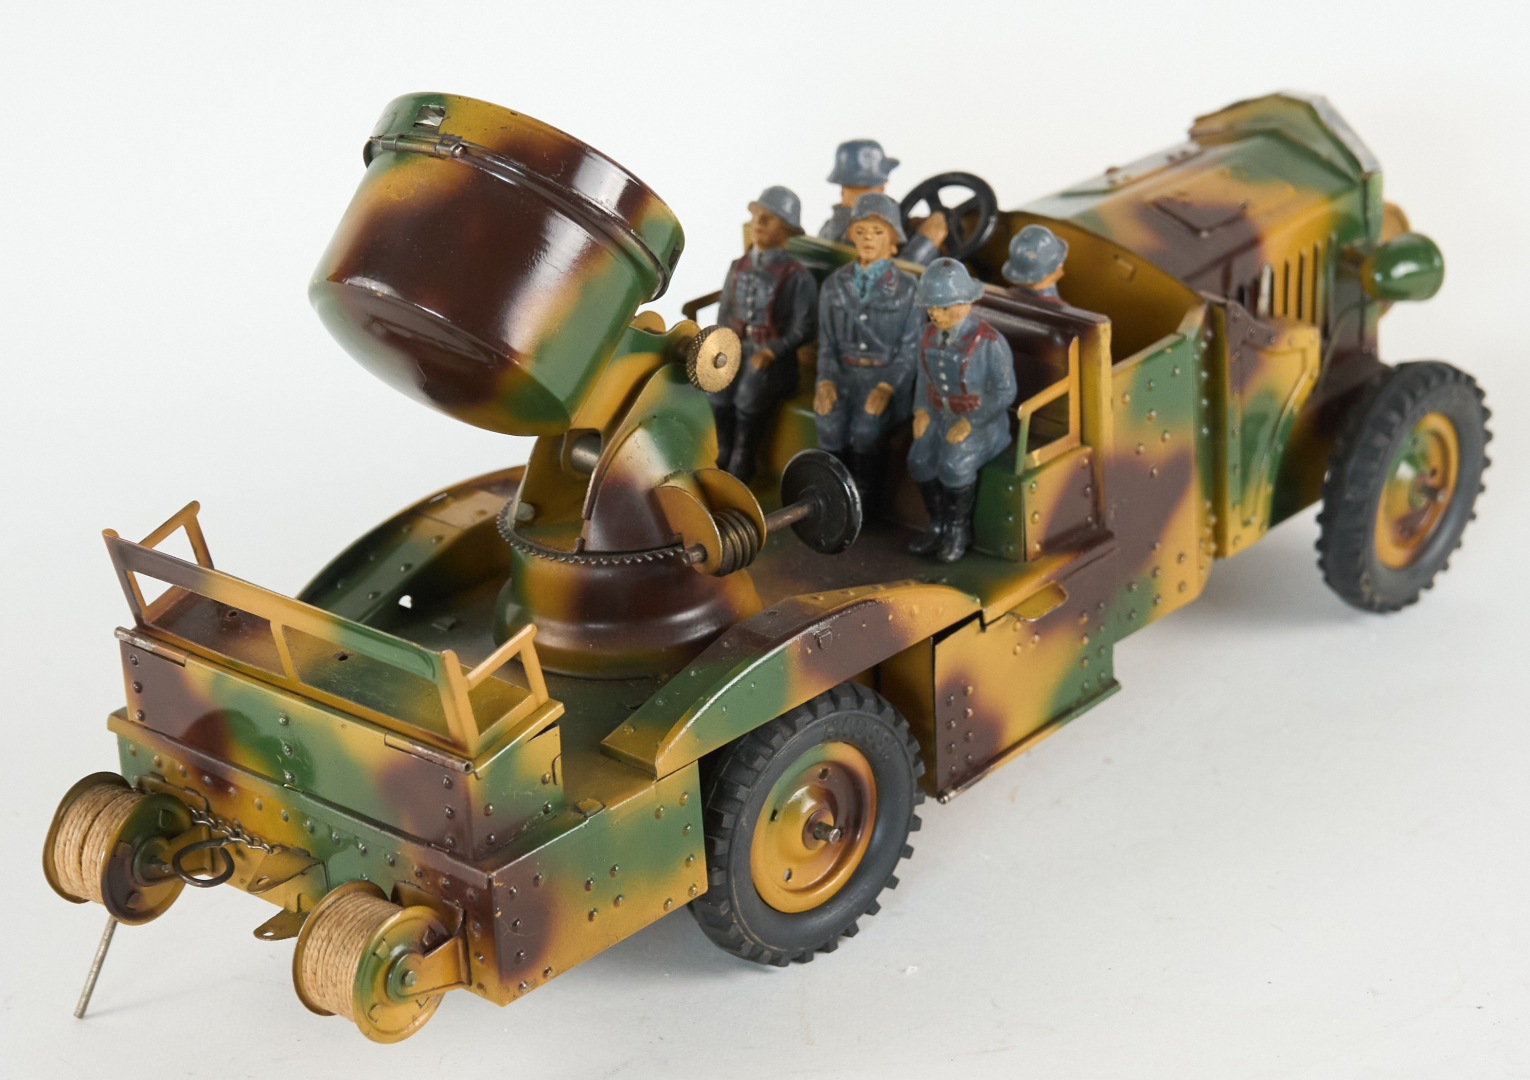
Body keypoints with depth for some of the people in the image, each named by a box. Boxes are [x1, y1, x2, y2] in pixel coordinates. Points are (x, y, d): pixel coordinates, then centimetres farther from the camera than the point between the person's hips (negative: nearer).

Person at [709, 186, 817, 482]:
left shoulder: (796, 277, -2)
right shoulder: (738, 267, 15)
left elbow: (804, 328, -4)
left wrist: (772, 352, -16)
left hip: (776, 354, -4)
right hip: (738, 346, 4)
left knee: (749, 397, -31)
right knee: (718, 390, -27)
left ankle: (741, 470, -19)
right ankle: (724, 459, -16)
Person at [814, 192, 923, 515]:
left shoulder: (906, 288, 2)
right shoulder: (834, 285, 12)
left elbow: (910, 349, -1)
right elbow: (827, 344, 12)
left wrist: (887, 387, -15)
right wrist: (826, 381, -6)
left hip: (887, 375, -3)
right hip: (843, 371, 3)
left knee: (867, 428, -21)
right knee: (829, 424, -18)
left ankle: (862, 509, -8)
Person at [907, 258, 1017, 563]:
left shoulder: (989, 342, -22)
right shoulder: (930, 335, -4)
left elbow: (1003, 392, -17)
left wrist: (969, 423, -24)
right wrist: (921, 412, -7)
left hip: (982, 421, -5)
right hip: (942, 416, 5)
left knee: (955, 465, -29)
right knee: (921, 459, -20)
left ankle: (959, 528, -6)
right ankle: (939, 526, -2)